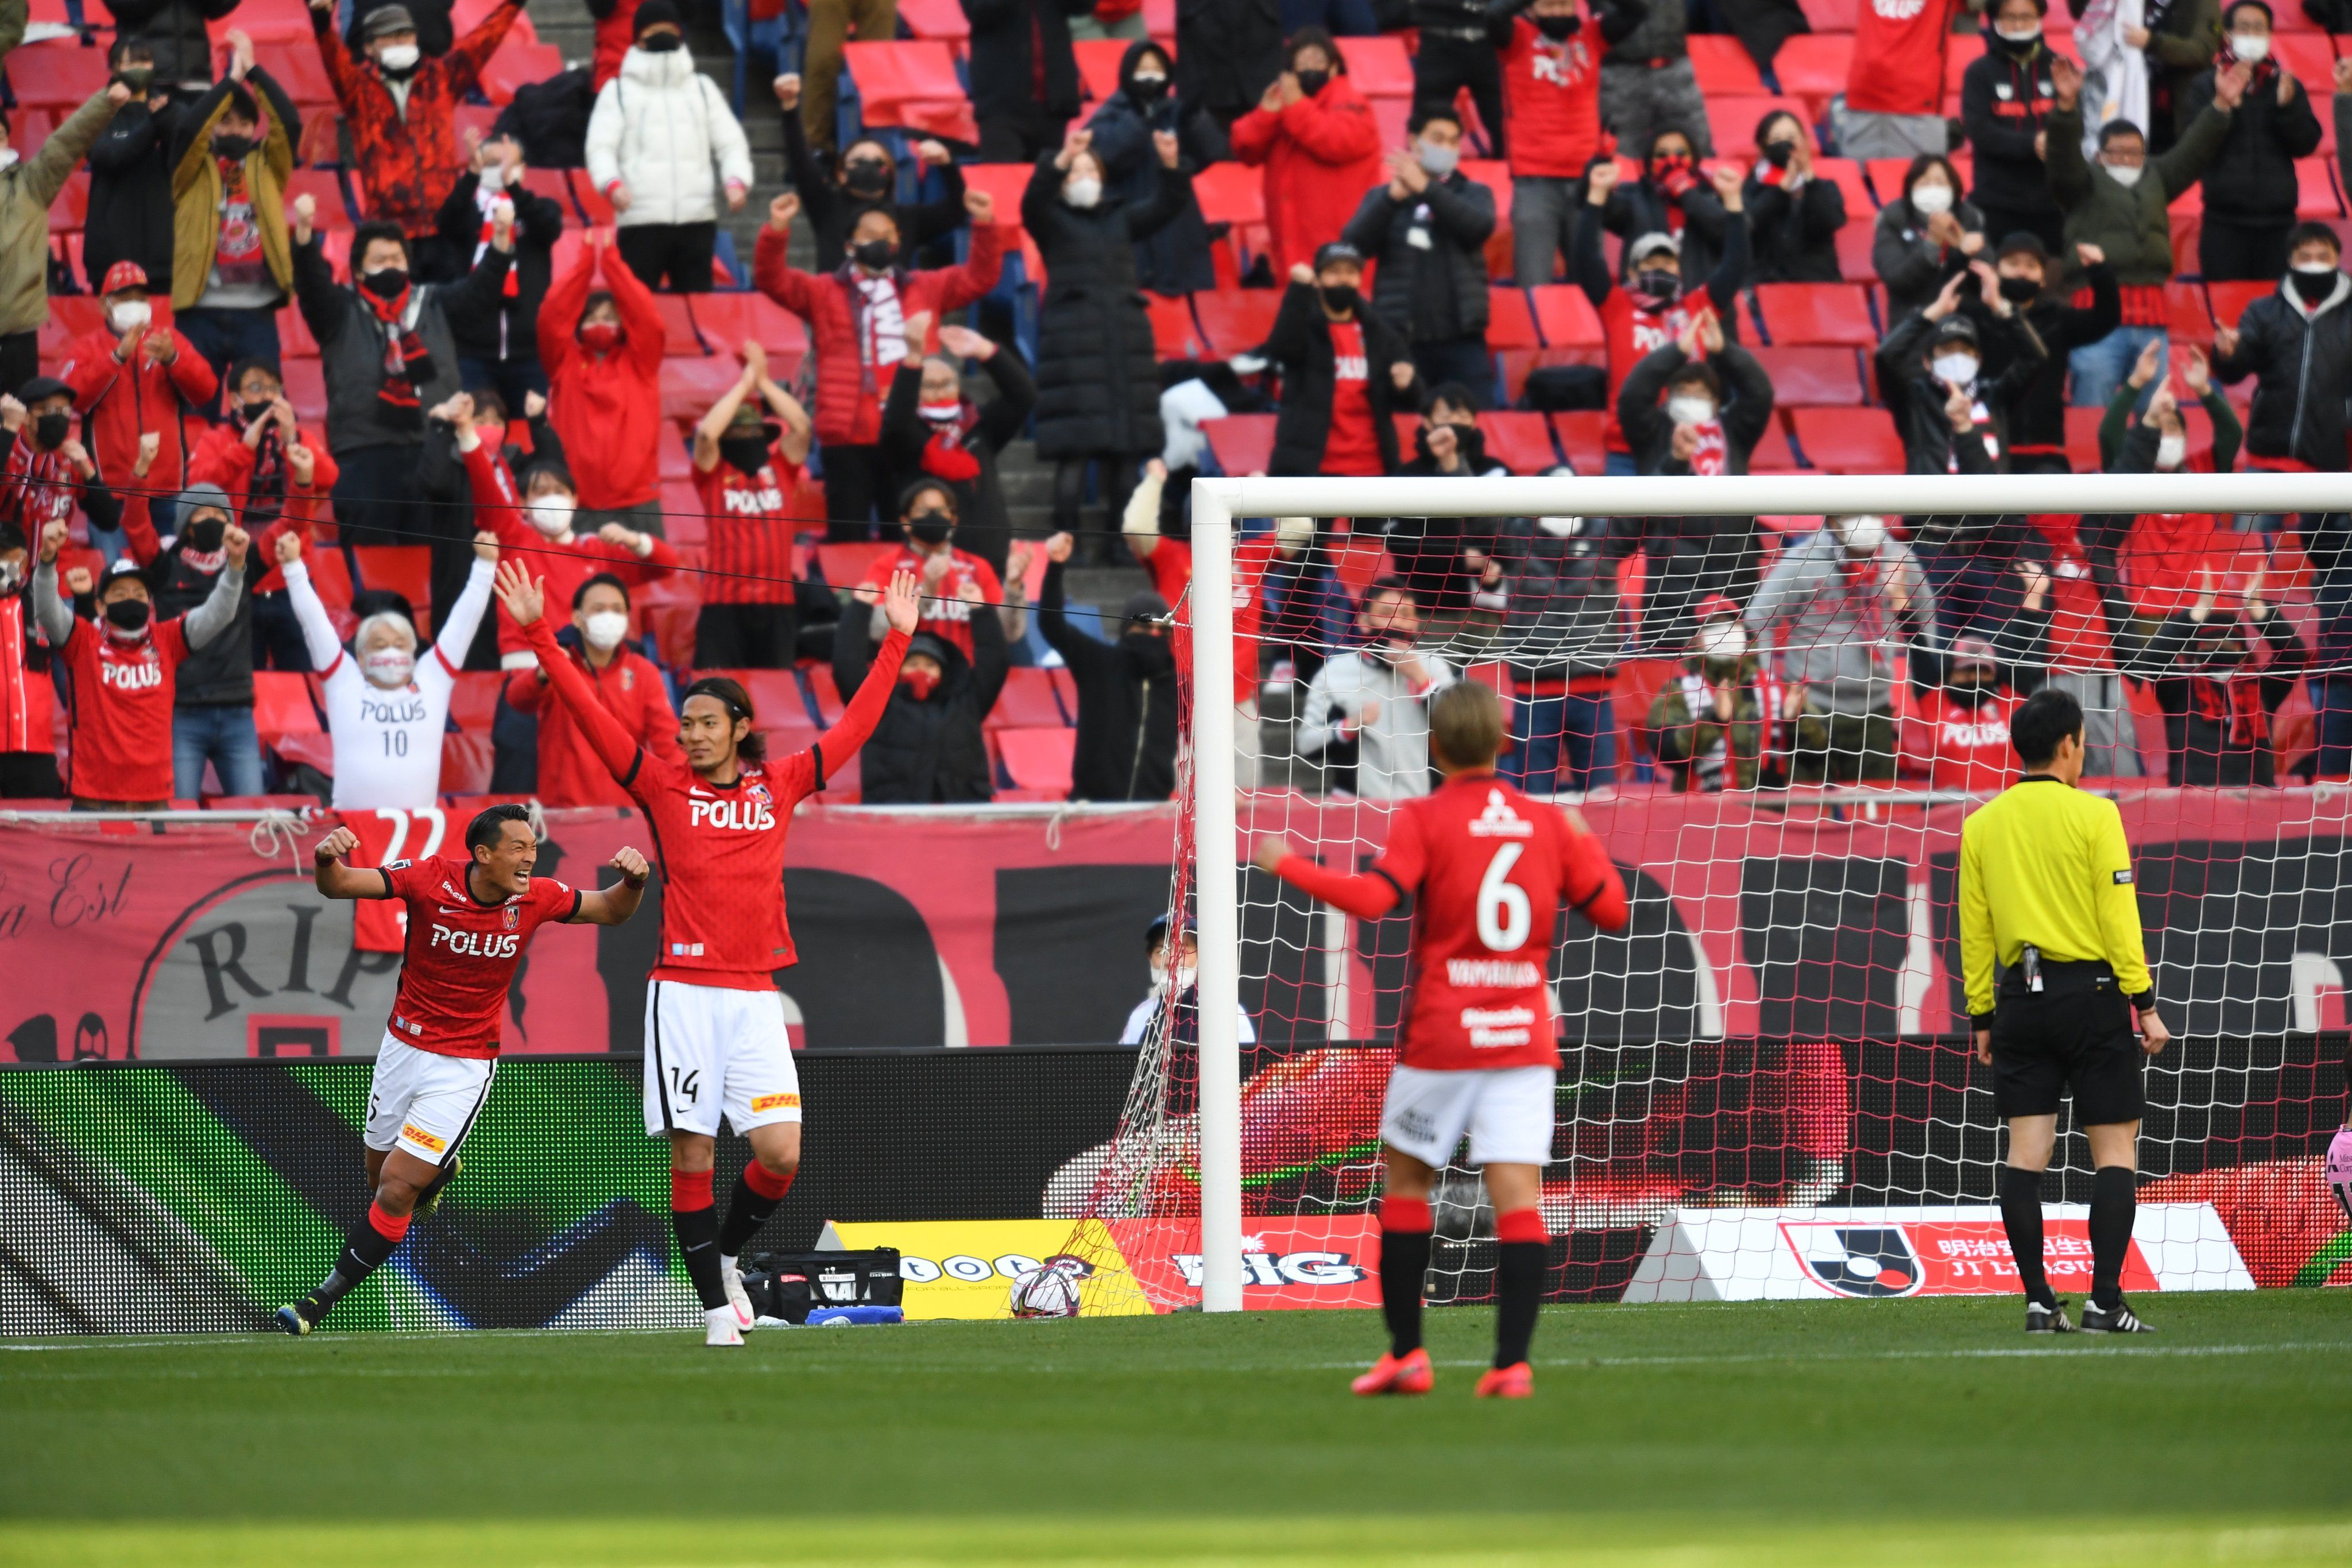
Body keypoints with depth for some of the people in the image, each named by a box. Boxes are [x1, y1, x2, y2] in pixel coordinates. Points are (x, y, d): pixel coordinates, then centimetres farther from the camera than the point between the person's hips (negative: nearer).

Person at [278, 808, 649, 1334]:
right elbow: (337, 886, -19)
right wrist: (327, 859, -43)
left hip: (465, 1066, -1)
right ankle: (440, 1171, 51)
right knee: (380, 1173, 16)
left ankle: (322, 1301, 1)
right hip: (403, 1047, 1)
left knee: (397, 1189, -10)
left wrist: (633, 880, -19)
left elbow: (611, 911, 4)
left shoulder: (536, 898, -12)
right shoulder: (432, 879, -18)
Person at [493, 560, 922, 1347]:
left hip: (755, 996, 2)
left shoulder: (779, 786, 11)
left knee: (780, 1153, -8)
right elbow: (589, 712, 1)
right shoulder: (664, 787, 5)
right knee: (692, 1155, -4)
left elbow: (856, 724, 19)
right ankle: (716, 1305, 4)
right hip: (684, 993, -2)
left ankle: (726, 1251, 19)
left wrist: (896, 641, 20)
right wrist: (539, 635, -4)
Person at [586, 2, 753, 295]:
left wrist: (736, 180, -8)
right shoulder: (619, 91, 9)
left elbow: (730, 141, 13)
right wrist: (612, 184, -23)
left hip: (698, 217, 3)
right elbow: (601, 146, -1)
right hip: (640, 220, -3)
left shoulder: (702, 88, 18)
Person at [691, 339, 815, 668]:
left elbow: (801, 427, -1)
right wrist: (744, 385, -6)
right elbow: (706, 433, -12)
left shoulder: (781, 468, 12)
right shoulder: (712, 472, 5)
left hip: (777, 604, 2)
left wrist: (764, 383, -2)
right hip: (723, 604, -2)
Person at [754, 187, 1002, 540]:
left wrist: (985, 225, 3)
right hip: (849, 438, -3)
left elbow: (979, 278, 16)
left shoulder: (924, 289, 16)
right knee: (849, 537, -2)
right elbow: (773, 280, -2)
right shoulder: (825, 292, 8)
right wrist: (777, 230, -18)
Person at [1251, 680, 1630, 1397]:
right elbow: (1612, 909, 11)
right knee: (1517, 1193, -4)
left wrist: (1287, 866, -6)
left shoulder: (1423, 820, -5)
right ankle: (1512, 1361, -14)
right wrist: (1585, 844, 28)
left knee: (1405, 1178, 14)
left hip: (1442, 1037, -2)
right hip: (1524, 1036, 2)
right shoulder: (1549, 824, 7)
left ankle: (1405, 1353, 14)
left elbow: (1372, 898, -18)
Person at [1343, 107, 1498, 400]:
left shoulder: (1474, 194, 13)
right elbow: (1353, 246, -3)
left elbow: (1479, 226, -9)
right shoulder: (1381, 198, 12)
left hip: (1462, 342, 0)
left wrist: (1426, 188, -15)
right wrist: (1393, 198, -16)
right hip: (1399, 341, 0)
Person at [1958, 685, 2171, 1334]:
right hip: (2091, 993, -4)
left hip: (2020, 996, 4)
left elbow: (1974, 931, 9)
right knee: (2114, 1148, 1)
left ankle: (2038, 1301, -2)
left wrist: (1981, 1016, 15)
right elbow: (2119, 917, -9)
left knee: (2027, 1151, 2)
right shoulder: (2093, 815, -6)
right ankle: (2104, 1301, -7)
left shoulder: (1981, 825, 7)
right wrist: (2144, 1004, -6)